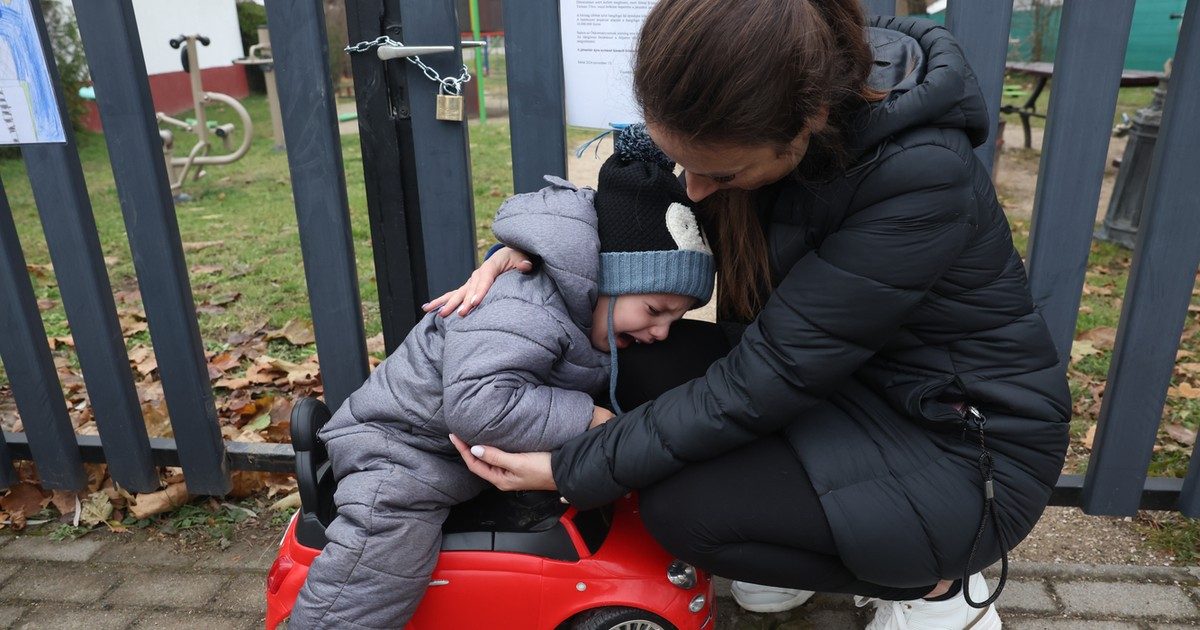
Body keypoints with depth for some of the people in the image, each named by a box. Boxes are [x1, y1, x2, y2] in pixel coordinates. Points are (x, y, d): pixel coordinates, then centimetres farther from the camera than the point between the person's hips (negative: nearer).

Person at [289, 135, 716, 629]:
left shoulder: (581, 311, -1)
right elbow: (476, 401, -43)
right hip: (403, 446, -9)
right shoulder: (524, 311, -34)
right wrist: (585, 419, -36)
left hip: (470, 459, 10)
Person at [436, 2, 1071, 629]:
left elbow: (766, 377, -29)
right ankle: (805, 545, 12)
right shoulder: (753, 115, -12)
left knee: (680, 508, -20)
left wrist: (569, 471, -22)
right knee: (648, 364, -9)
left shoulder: (921, 182, -32)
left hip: (965, 455, -6)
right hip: (849, 384, 7)